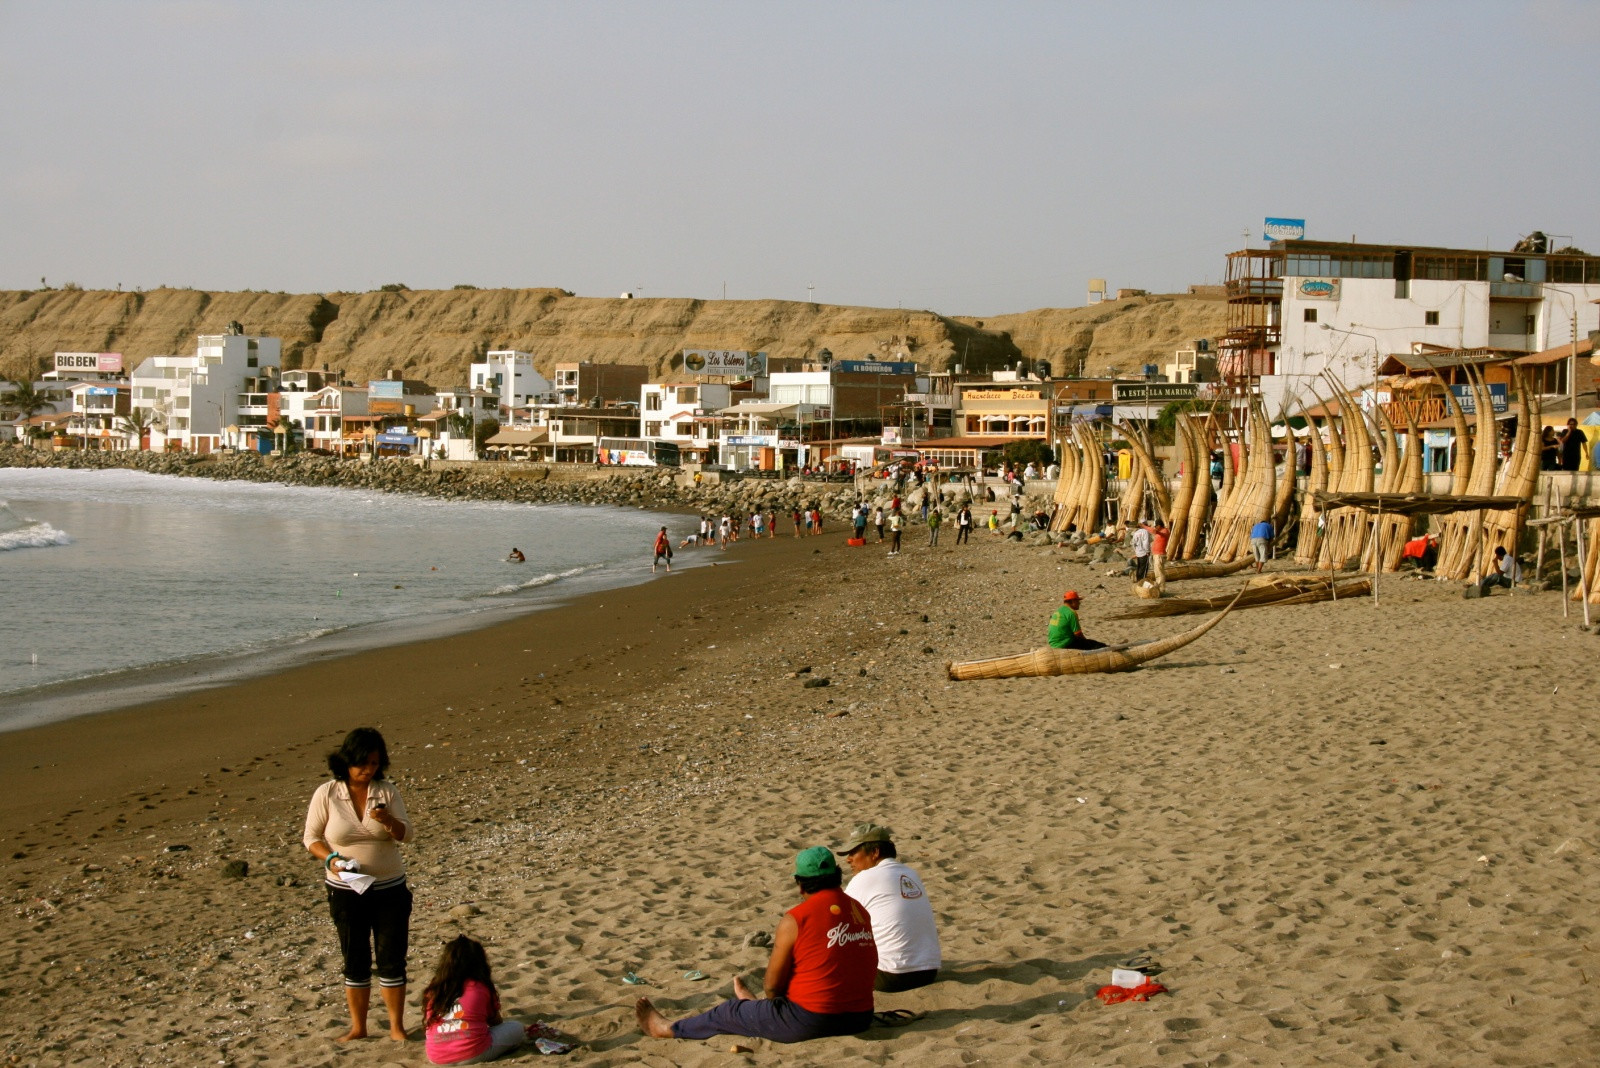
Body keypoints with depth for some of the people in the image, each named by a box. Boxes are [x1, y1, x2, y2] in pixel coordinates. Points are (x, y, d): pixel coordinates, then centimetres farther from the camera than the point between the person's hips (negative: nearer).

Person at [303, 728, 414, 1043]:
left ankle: (396, 1026, 13)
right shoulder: (327, 794, -7)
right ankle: (358, 1027, 21)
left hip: (389, 889, 1)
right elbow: (311, 837, 0)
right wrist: (331, 859, -18)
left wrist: (388, 821, -24)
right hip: (346, 891, -1)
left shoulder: (386, 791, -3)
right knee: (355, 961, 8)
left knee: (392, 958, 2)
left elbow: (406, 834, -3)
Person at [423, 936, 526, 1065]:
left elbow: (427, 1027, 14)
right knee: (516, 1028, 16)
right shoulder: (481, 987, -2)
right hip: (473, 1055, -4)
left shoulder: (432, 991, 7)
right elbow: (495, 1021, 12)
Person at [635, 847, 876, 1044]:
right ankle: (754, 1004, 69)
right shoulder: (860, 911, 4)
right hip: (860, 1018, 6)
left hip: (810, 1022, -6)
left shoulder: (795, 920, -13)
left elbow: (772, 985, -8)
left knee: (732, 1011, 19)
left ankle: (667, 1029, 40)